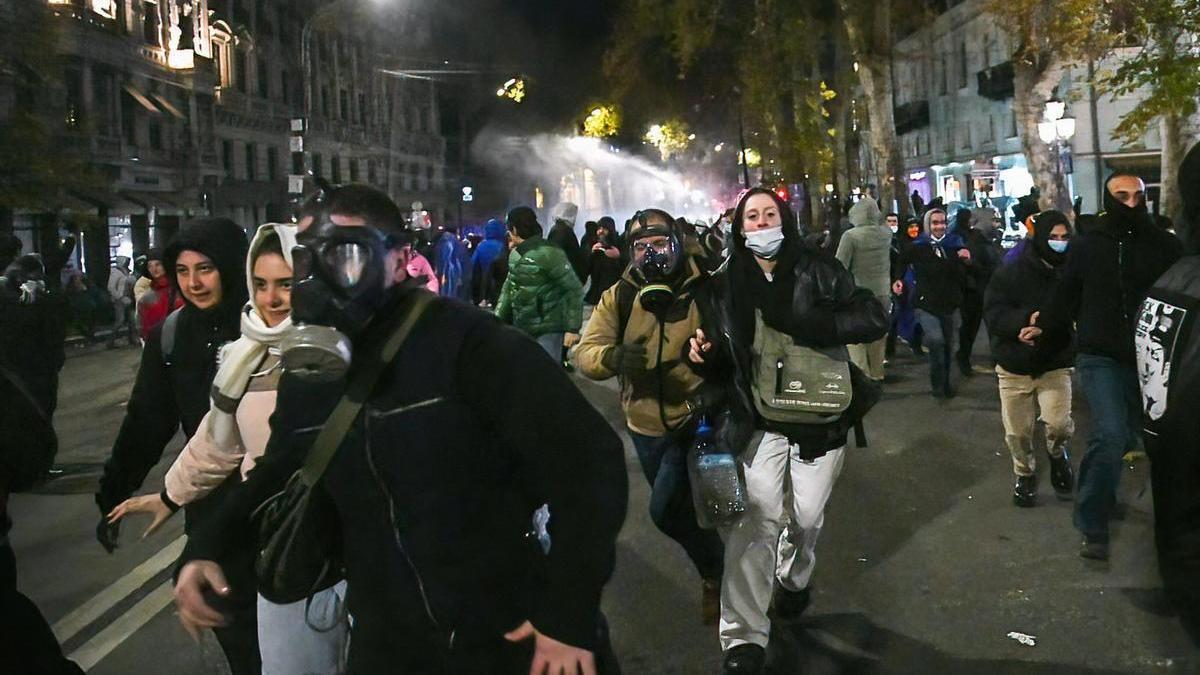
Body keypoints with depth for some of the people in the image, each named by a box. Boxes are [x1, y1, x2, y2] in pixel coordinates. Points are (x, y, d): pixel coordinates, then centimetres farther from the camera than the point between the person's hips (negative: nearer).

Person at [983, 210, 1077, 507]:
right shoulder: (1009, 274, -7)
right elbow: (993, 314, -13)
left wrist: (1044, 327, -29)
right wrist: (1028, 319, -29)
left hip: (1055, 365, -1)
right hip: (1014, 367, 1)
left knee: (1058, 423, -18)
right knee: (1017, 432, 9)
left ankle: (1058, 454, 17)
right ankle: (1025, 475, 36)